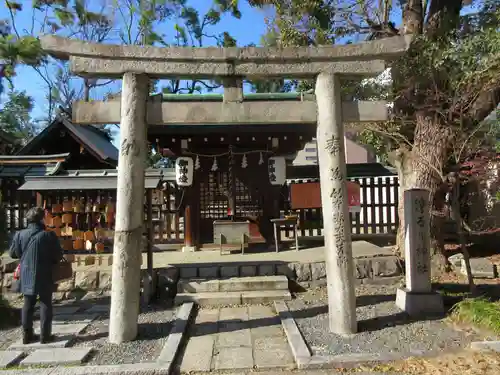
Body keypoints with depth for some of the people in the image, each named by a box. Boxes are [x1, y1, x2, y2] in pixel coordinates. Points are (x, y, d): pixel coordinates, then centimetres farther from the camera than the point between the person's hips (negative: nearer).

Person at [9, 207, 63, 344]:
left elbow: (12, 254, 8)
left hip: (26, 276, 4)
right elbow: (59, 256, -9)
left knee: (28, 305, 15)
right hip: (44, 276, -4)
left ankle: (27, 335, 20)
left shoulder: (19, 234, -2)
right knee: (45, 305, 5)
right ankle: (45, 335, 8)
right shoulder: (49, 235, -14)